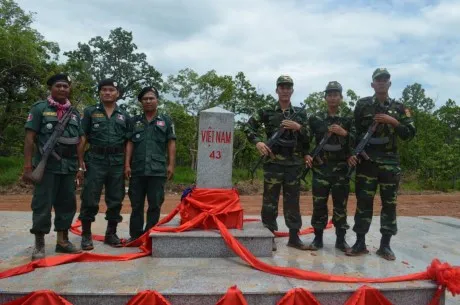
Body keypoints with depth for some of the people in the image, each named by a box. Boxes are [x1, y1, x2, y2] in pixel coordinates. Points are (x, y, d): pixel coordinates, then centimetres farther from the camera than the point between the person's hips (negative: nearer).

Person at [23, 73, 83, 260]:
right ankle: (39, 245, 10)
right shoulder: (39, 109, 1)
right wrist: (28, 167, -10)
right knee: (42, 205, 0)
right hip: (46, 166, -4)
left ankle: (62, 241, 20)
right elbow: (29, 138, -4)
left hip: (68, 168, 4)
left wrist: (80, 168, 9)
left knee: (67, 204, 8)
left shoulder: (75, 114, 14)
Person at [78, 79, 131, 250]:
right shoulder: (90, 112, 7)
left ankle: (111, 234, 19)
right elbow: (82, 138, 4)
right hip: (95, 160, -2)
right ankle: (86, 235, 10)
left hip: (117, 162, 2)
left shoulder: (124, 116, 12)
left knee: (115, 200, 7)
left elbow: (128, 142, 10)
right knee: (90, 199, -2)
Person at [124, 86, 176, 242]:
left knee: (155, 205, 1)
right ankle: (135, 235, 16)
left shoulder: (166, 120, 9)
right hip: (137, 169, 2)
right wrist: (127, 164, 0)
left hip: (158, 170, -2)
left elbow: (171, 144, 5)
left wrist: (171, 164, -4)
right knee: (136, 205, 7)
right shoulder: (134, 121, 13)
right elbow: (129, 144, 9)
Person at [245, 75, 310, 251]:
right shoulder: (267, 112, 4)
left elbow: (309, 137, 7)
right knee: (270, 200, 2)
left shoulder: (300, 114, 10)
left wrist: (298, 127, -12)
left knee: (293, 201, 8)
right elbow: (249, 127, 4)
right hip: (273, 162, -2)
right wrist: (257, 142, -11)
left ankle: (294, 237, 17)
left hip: (294, 163, 2)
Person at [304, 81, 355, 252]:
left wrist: (344, 133, -15)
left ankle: (341, 239, 15)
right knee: (319, 204, 2)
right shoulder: (315, 119, 6)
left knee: (340, 205, 5)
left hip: (341, 168, 1)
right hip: (321, 167, 0)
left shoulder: (348, 120, 7)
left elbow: (356, 142, 0)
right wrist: (306, 155, -8)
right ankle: (318, 238, 13)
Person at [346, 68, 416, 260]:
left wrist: (393, 122, -11)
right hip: (366, 160, -1)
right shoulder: (363, 105, 5)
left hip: (390, 161, 2)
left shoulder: (399, 108, 9)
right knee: (363, 201, 1)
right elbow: (353, 131, 4)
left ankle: (385, 245, 14)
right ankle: (360, 243, 9)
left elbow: (409, 134, 4)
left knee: (389, 203, 4)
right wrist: (351, 153, -6)